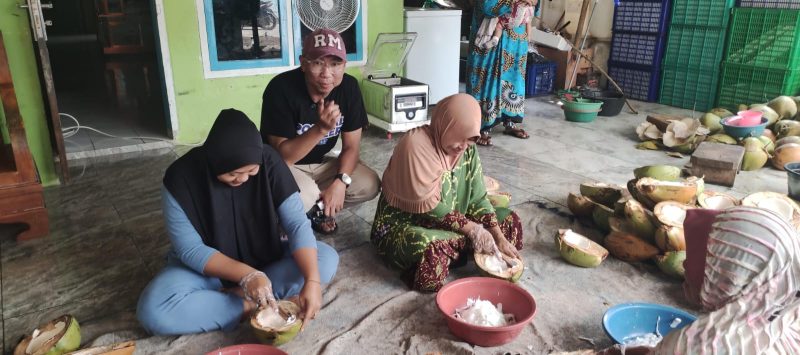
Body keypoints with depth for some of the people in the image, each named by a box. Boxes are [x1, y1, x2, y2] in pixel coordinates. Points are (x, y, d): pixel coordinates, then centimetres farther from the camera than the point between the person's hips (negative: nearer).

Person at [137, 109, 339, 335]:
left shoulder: (269, 162, -21)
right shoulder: (181, 178, -24)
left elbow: (297, 223, -23)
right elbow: (190, 250, -20)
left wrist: (312, 281, -37)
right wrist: (246, 274, -33)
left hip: (266, 259, 2)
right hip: (208, 266, -1)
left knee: (327, 260, -22)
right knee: (152, 310, -28)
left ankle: (237, 296, -20)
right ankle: (251, 306, -19)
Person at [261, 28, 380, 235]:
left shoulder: (349, 87, -14)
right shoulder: (281, 89, -27)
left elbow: (351, 146, -8)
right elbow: (282, 156, -28)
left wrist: (340, 181, -25)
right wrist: (321, 128, -41)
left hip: (320, 163, 5)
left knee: (370, 185, -15)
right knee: (302, 198, -35)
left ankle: (317, 210, 7)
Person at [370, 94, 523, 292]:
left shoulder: (468, 149, -2)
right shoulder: (416, 143, -24)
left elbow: (477, 198, -2)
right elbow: (427, 205, -25)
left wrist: (500, 238, -13)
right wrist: (472, 229, -23)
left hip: (451, 222, 8)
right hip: (405, 224, -8)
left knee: (509, 220, -1)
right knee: (434, 249, -40)